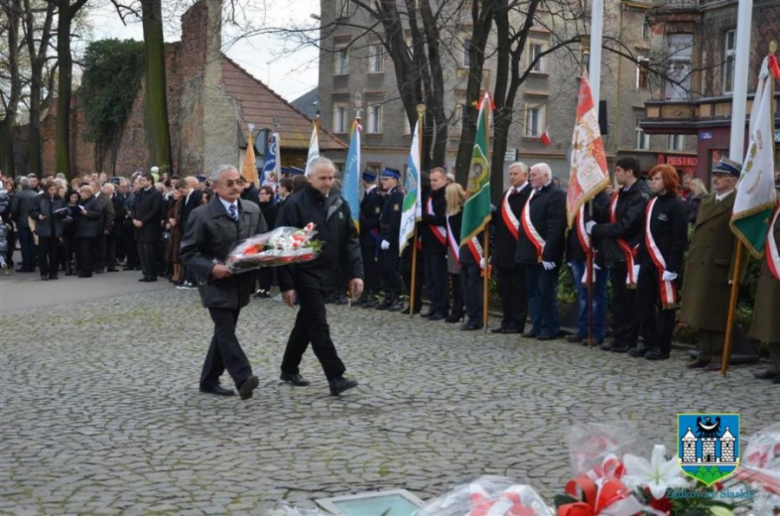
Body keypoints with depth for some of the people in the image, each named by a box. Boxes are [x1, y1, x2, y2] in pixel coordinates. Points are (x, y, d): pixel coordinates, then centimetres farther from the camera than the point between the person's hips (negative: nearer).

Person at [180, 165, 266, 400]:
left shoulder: (253, 210, 5)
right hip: (216, 284, -5)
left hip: (241, 283, 6)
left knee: (224, 331, 12)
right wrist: (211, 268, -22)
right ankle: (243, 379, -20)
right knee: (225, 331, -14)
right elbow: (187, 252, -9)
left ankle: (209, 380, 23)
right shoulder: (201, 215, -10)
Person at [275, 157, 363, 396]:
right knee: (319, 326, -8)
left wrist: (356, 273, -5)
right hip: (304, 273, -6)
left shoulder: (339, 204, 5)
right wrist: (286, 284, -16)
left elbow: (350, 240, 6)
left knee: (307, 322, 16)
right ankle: (336, 378, -9)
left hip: (327, 274, 6)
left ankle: (289, 369, 30)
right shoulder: (295, 204, -11)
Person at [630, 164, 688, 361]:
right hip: (648, 262, 8)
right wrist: (638, 261, 12)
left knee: (665, 305, 1)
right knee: (643, 304, 9)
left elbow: (680, 240, -14)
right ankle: (649, 343, 19)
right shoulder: (651, 203, 14)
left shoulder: (677, 205, -9)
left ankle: (662, 347, 8)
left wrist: (672, 268, -18)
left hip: (665, 263, -8)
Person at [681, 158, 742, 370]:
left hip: (720, 269, -7)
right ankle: (704, 354, 19)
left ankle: (718, 356, 8)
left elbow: (740, 241, -15)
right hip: (698, 267, 7)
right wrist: (689, 262, 13)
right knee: (701, 313, 11)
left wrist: (734, 273, -19)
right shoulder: (706, 202, 16)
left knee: (718, 315, 0)